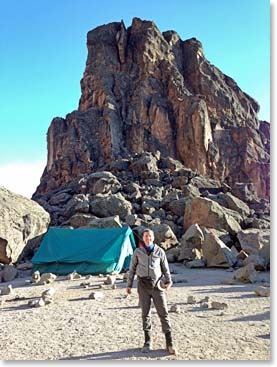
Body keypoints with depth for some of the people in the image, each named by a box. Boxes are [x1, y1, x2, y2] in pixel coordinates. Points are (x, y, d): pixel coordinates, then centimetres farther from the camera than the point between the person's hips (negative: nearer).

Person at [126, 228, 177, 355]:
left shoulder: (159, 251, 4)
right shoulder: (137, 252, 4)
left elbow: (165, 268, 9)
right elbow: (132, 269, 9)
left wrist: (168, 280, -5)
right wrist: (129, 285, 7)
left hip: (157, 285, 0)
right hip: (143, 285, 0)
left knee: (163, 312, -2)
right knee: (145, 313, 5)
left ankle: (169, 343, 5)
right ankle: (147, 342, 18)